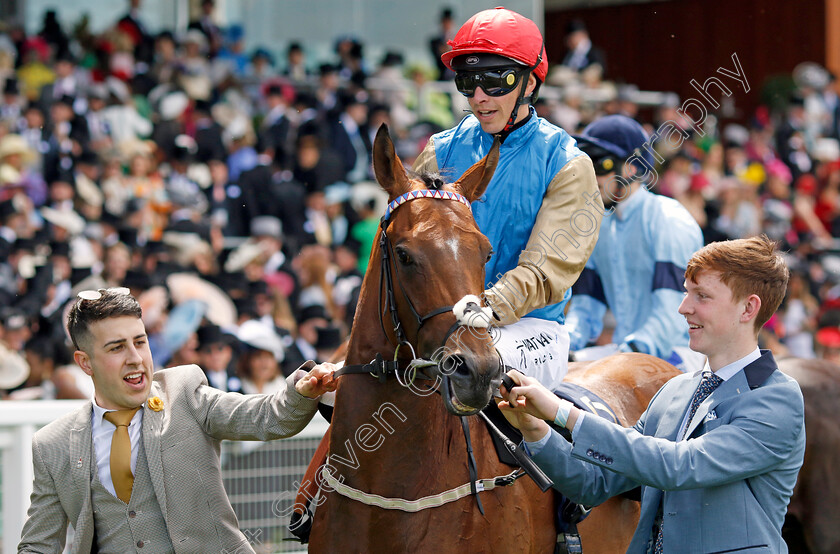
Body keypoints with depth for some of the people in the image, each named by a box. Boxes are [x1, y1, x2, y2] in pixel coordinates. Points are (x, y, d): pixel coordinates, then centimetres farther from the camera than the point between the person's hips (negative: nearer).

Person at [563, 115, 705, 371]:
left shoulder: (669, 220, -8)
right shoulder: (598, 229, 16)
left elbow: (672, 314, -18)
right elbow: (585, 308, 13)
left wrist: (629, 352, -31)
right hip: (625, 351, 7)